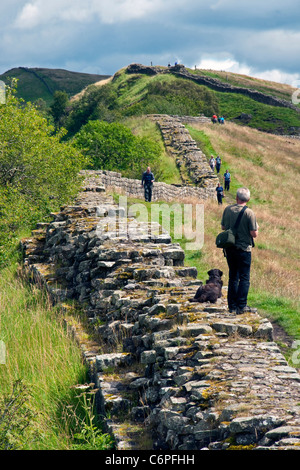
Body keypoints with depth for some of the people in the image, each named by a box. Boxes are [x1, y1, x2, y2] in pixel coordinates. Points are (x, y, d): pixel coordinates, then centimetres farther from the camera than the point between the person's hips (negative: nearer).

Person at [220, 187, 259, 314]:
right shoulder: (249, 213, -14)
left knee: (233, 277, 15)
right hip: (244, 249, -5)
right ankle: (241, 306, 1)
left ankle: (232, 305, 17)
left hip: (229, 248, 5)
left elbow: (223, 227, 10)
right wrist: (256, 227, 7)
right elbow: (254, 234, -14)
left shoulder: (228, 209, -1)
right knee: (244, 279, 3)